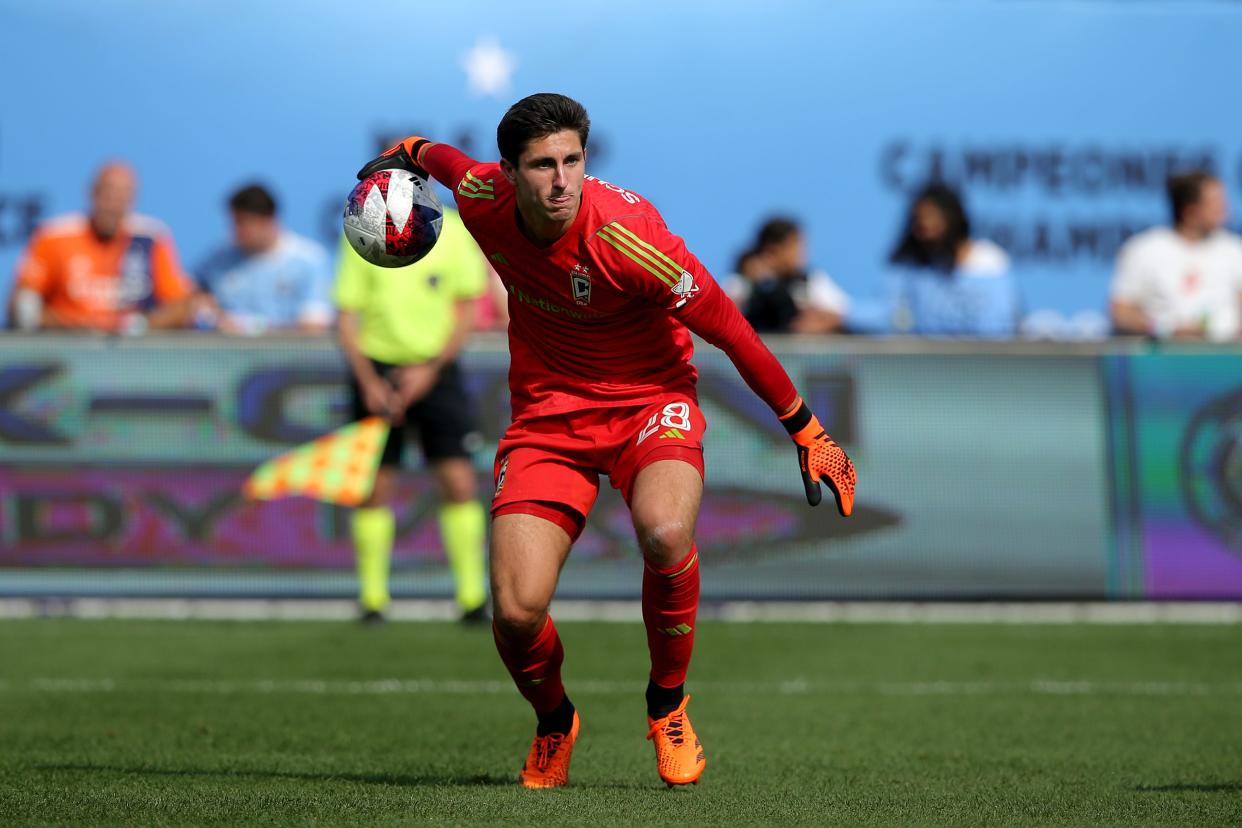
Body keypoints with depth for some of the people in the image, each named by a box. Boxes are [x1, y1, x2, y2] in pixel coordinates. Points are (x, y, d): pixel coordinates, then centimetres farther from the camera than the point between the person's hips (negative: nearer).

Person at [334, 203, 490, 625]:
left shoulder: (452, 230, -4)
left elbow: (466, 309, 1)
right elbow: (346, 318, -4)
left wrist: (430, 370, -10)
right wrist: (369, 382, -15)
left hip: (436, 371, 0)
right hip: (378, 368, 0)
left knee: (459, 481, -7)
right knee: (375, 487, -1)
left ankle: (473, 597, 0)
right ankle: (372, 598, 9)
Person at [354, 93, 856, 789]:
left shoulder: (627, 233, -25)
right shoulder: (484, 201, -13)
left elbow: (731, 332, -17)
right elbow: (446, 159, 14)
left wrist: (808, 433, -10)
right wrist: (406, 153, 35)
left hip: (649, 401, -3)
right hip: (547, 413, 3)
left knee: (666, 532, -37)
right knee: (516, 613, -15)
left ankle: (668, 705, -8)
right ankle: (555, 724, 21)